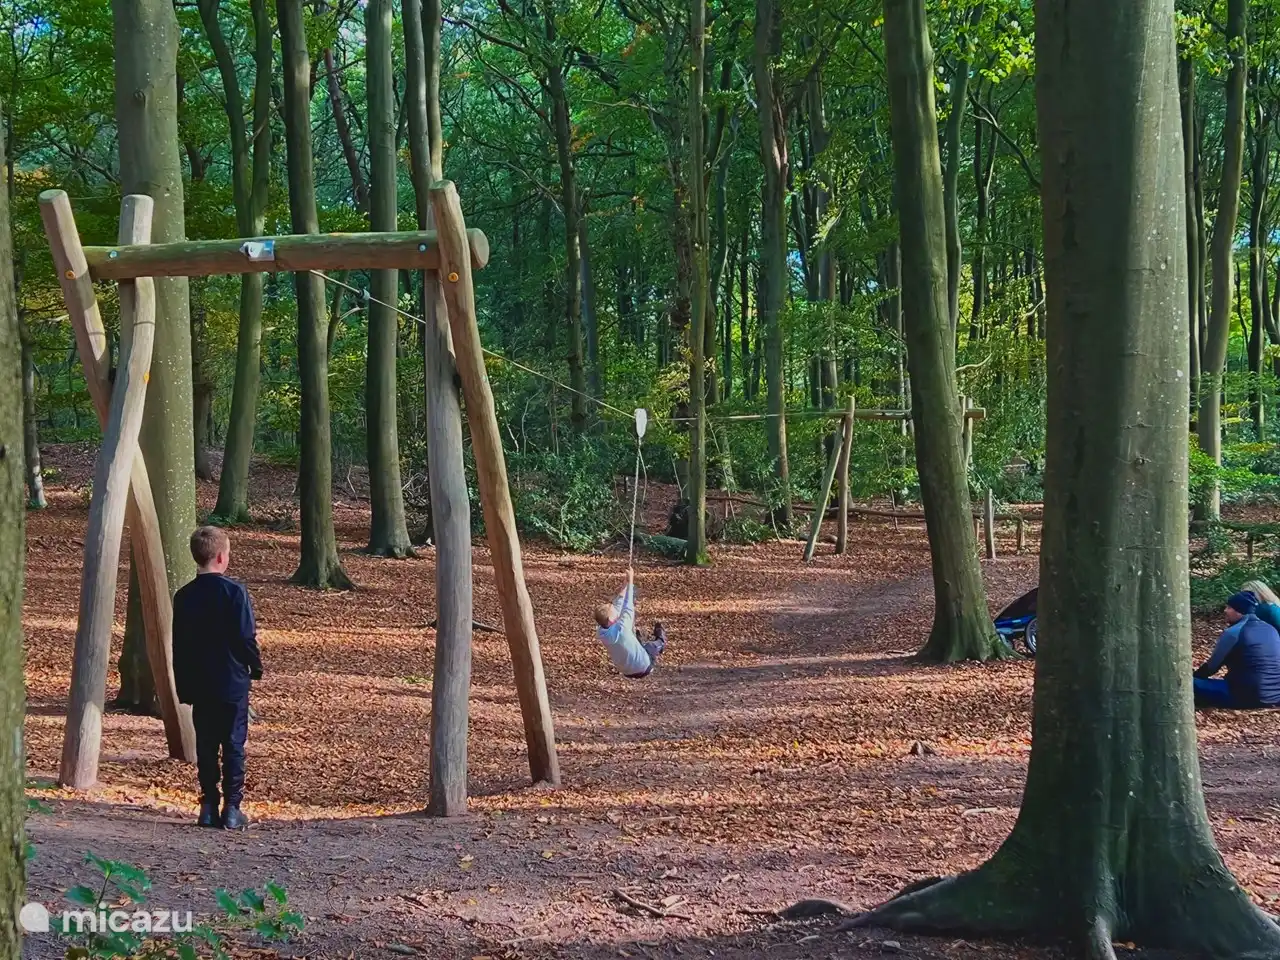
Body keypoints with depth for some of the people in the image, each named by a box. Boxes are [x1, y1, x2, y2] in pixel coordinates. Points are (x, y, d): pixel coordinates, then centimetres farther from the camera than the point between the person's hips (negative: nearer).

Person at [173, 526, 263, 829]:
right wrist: (256, 667, 6)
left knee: (205, 746, 9)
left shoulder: (183, 596, 2)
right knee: (234, 745, 3)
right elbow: (246, 638, -12)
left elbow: (178, 645, 6)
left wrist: (183, 686, 14)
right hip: (233, 683, -4)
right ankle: (232, 809, 2)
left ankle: (208, 807, 10)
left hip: (198, 686, 4)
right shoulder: (235, 592, -12)